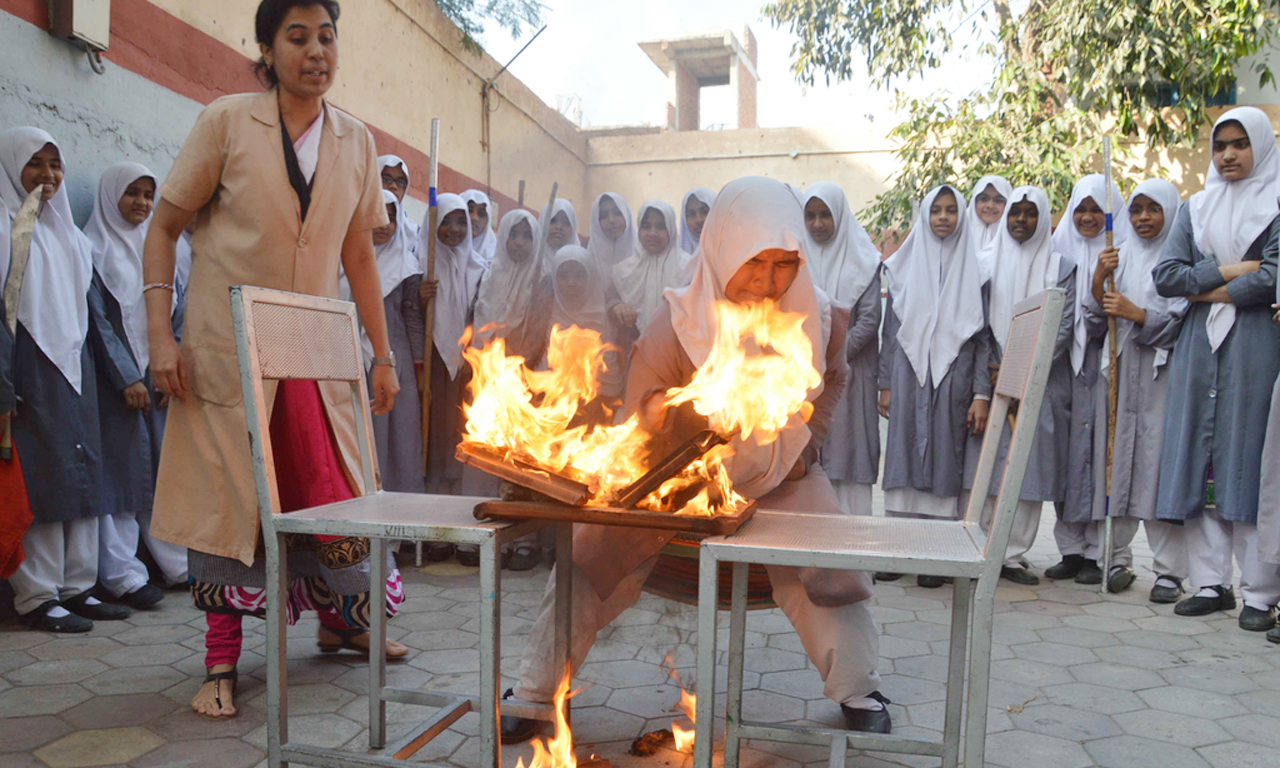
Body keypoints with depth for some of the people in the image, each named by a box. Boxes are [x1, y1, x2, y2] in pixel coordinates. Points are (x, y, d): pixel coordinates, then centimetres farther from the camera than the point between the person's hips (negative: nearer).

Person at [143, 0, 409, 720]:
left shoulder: (355, 141, 6)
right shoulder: (226, 121, -4)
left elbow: (360, 256, 10)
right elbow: (164, 227, -1)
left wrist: (384, 356, 7)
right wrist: (161, 335, -10)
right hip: (226, 350, -3)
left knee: (334, 488, 8)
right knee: (227, 495, 1)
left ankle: (339, 620, 34)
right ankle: (222, 664, 16)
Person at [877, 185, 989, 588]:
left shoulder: (973, 268, 7)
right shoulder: (903, 266, 10)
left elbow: (982, 336, 3)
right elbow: (890, 328, 9)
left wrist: (981, 393, -4)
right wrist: (886, 384, 4)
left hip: (952, 380, -1)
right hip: (909, 377, 1)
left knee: (945, 461, 0)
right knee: (903, 455, 1)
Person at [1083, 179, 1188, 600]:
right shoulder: (1119, 256, 14)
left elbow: (1183, 320, -4)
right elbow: (1096, 316, 8)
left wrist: (1135, 313, -15)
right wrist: (1099, 279, -9)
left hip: (1161, 373, -4)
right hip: (1117, 369, 4)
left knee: (1160, 463, -7)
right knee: (1116, 459, 3)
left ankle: (1170, 570, 0)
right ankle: (1117, 558, 11)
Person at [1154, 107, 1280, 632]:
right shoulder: (1197, 208, 16)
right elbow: (1165, 274, 4)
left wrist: (1207, 290, -2)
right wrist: (1227, 271, -6)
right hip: (1198, 349, 4)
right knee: (1199, 461, 1)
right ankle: (1211, 584, 8)